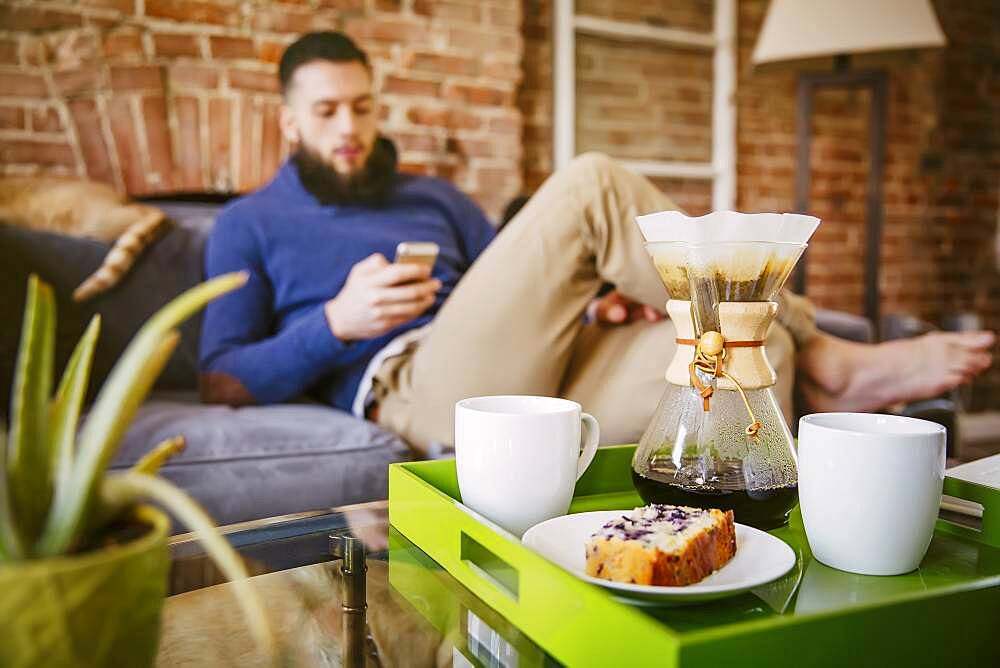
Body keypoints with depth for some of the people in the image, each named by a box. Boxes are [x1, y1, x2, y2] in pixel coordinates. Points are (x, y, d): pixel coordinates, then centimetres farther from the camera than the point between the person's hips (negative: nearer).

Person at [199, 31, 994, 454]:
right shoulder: (250, 224, 16)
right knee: (590, 186, -20)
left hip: (533, 381, 6)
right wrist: (337, 321, -10)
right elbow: (222, 380, 5)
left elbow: (524, 299, 23)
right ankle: (824, 355, -14)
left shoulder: (435, 197, 28)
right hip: (422, 389, -5)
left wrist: (593, 302, 0)